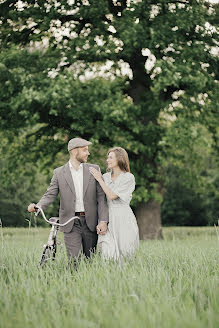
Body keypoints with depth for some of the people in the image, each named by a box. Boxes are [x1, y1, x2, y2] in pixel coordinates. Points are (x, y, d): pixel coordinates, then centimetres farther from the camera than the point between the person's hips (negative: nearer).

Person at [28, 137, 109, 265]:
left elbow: (101, 197, 3)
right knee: (73, 260, -9)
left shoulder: (94, 169, 6)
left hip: (90, 222, 1)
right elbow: (50, 195, 0)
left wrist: (103, 221, -7)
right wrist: (37, 206, -21)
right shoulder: (59, 173, 5)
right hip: (71, 223, -1)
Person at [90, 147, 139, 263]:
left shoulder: (128, 177, -4)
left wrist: (99, 179, -6)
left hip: (123, 218, -4)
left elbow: (112, 196, -12)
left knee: (124, 255, -2)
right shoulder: (105, 177, 12)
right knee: (108, 254, -7)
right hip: (108, 218, 4)